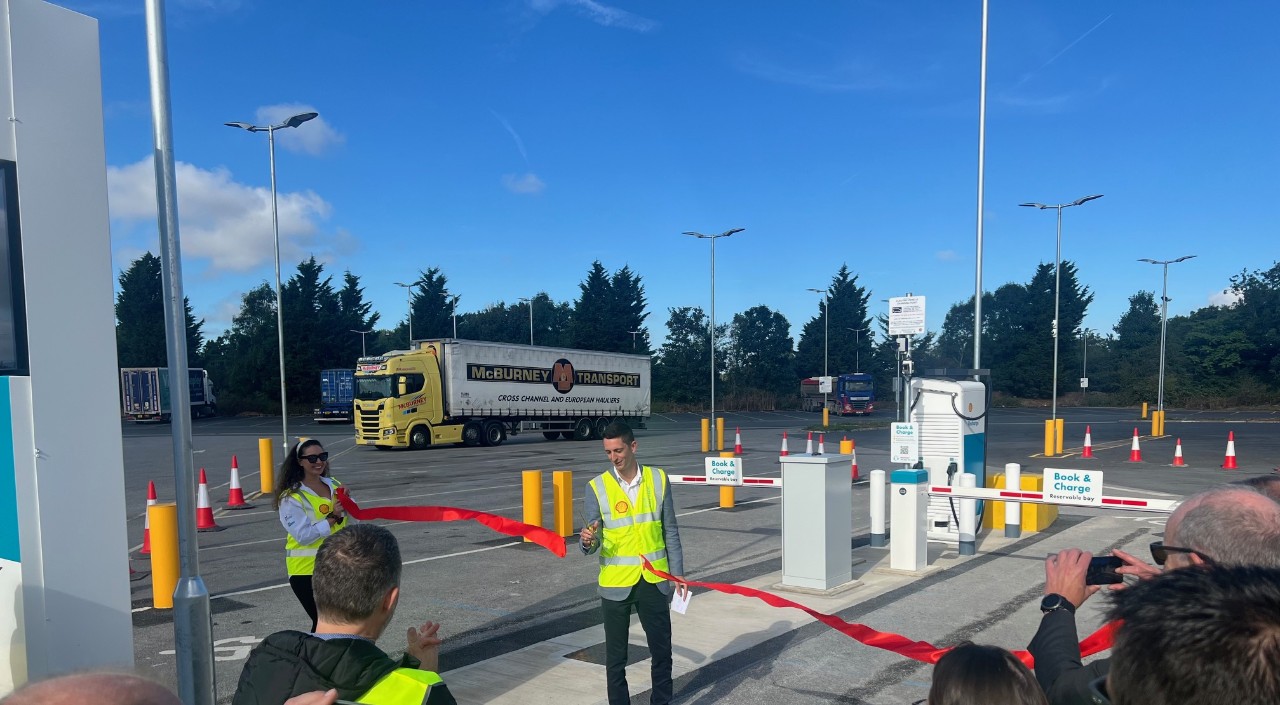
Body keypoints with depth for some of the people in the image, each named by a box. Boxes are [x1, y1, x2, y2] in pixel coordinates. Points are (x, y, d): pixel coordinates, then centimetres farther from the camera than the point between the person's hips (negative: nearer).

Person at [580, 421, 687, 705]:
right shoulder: (597, 487, -7)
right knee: (615, 655, 10)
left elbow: (670, 531, 5)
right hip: (616, 585, -1)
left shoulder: (658, 479, -2)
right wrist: (588, 541, -30)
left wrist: (677, 572, 3)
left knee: (662, 649, 13)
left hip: (654, 582, 2)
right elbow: (592, 542, -7)